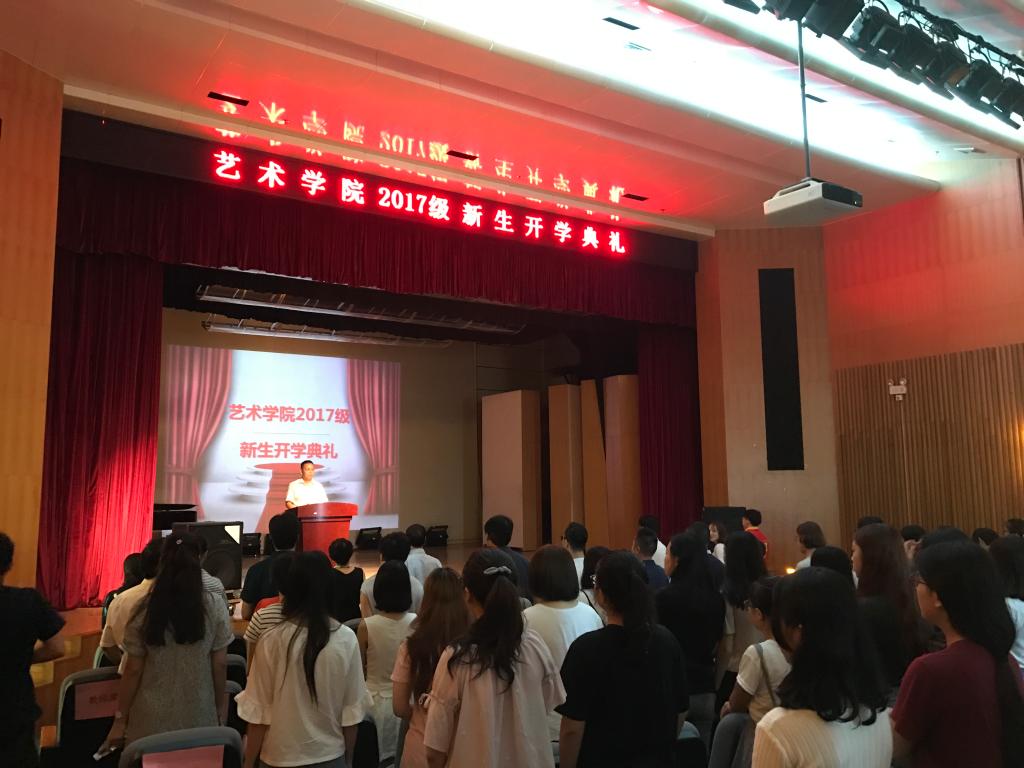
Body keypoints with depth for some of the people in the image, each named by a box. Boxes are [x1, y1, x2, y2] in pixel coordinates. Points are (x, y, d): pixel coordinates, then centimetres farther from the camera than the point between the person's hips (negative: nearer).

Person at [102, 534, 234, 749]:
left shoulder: (144, 609, -11)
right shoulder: (214, 605, -11)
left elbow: (133, 670, -6)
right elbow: (220, 665, -5)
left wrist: (120, 719, 6)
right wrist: (221, 706, 9)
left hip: (153, 720, 0)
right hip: (200, 717, 0)